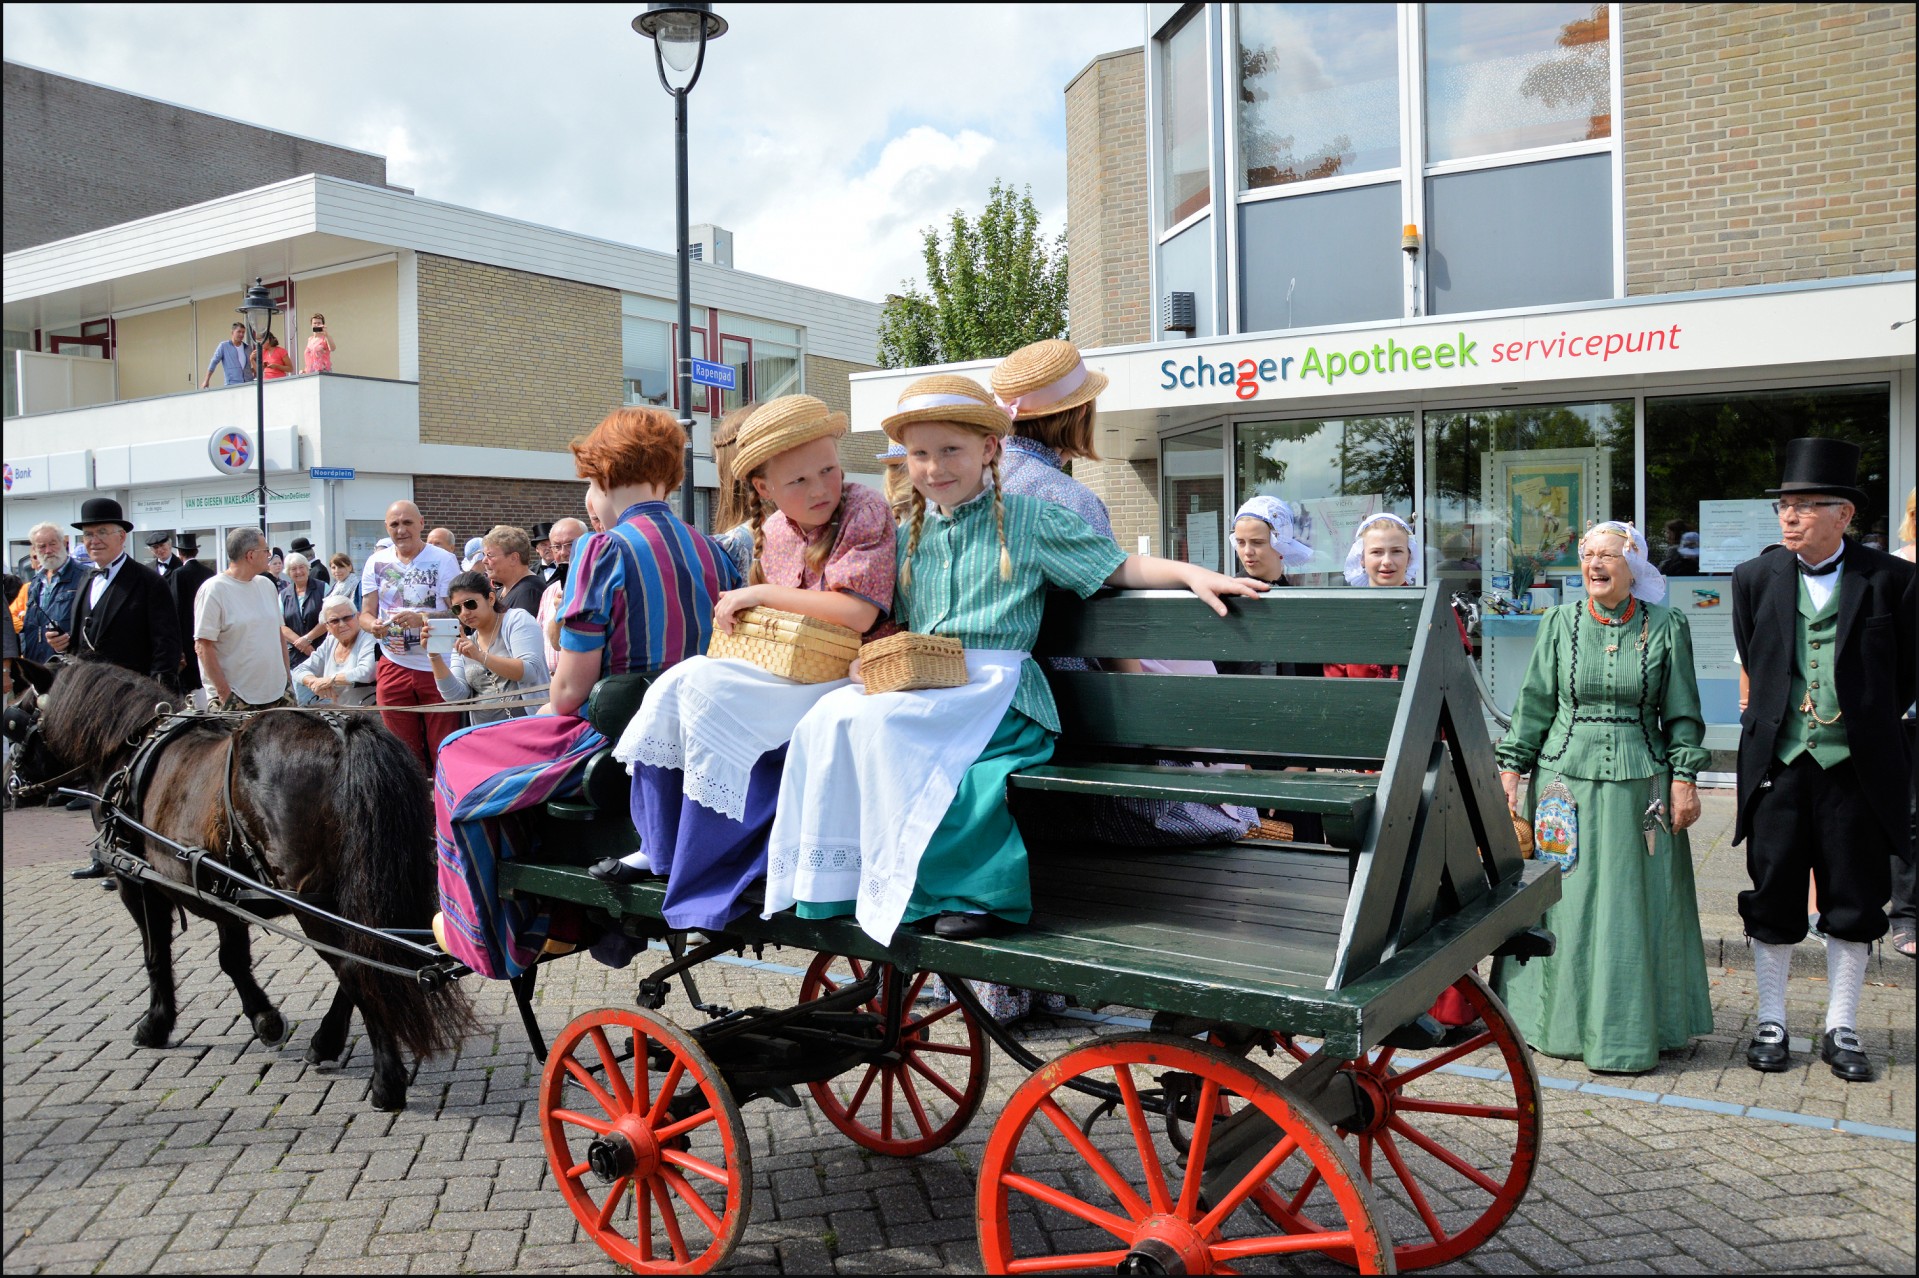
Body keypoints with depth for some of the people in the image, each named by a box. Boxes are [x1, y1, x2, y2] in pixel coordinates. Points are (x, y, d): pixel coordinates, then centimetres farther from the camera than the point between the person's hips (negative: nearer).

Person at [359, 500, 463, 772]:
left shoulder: (443, 560, -3)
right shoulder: (377, 562, 8)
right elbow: (365, 614, 8)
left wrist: (422, 618, -25)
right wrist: (374, 625, -16)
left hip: (438, 667, -3)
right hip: (394, 666, 3)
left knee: (444, 750, 1)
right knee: (404, 751, 11)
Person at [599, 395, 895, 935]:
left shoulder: (865, 512, -13)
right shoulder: (775, 531, 9)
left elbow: (857, 614, -26)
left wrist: (760, 594, -16)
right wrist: (738, 610, 0)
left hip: (835, 677, -8)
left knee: (709, 693, -23)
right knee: (675, 686, -8)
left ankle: (707, 870, -9)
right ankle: (662, 847, 3)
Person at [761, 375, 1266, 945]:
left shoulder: (1030, 520, 5)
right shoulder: (909, 536, 19)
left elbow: (1119, 567, 4)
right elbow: (894, 626, 27)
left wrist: (1193, 572, -9)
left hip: (996, 689, -5)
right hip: (921, 688, 6)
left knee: (878, 721, -30)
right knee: (828, 717, -22)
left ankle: (978, 890, -20)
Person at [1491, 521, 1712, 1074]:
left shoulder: (1666, 627, 2)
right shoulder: (1559, 623, 4)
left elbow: (1682, 711, 4)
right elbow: (1534, 702, 5)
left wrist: (1683, 778, -2)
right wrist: (1511, 768, 0)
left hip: (1639, 781, -1)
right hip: (1565, 776, 1)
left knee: (1633, 906, 3)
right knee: (1563, 903, 5)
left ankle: (1628, 1029, 15)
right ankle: (1562, 1023, 18)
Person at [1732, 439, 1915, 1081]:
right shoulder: (1755, 577, 3)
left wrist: (1862, 721, 6)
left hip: (1855, 767, -1)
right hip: (1777, 763, 1)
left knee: (1854, 901, 8)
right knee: (1772, 897, 7)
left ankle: (1841, 1029, 21)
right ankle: (1771, 1024, 20)